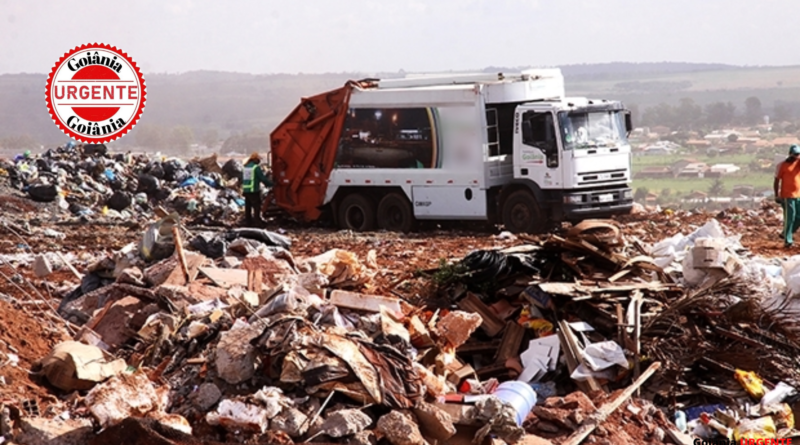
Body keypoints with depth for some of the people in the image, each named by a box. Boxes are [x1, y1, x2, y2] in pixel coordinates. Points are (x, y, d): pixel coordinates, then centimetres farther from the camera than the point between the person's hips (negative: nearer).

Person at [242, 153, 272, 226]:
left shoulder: (245, 167, 12)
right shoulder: (256, 167, -11)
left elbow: (242, 179, 18)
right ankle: (258, 221, -6)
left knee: (248, 206, 13)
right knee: (257, 206, -4)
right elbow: (263, 178, -9)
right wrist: (270, 183, 3)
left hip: (245, 190, 8)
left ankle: (248, 220, 17)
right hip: (254, 190, -8)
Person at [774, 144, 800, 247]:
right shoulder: (782, 165, -6)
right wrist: (777, 196, -10)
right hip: (787, 196, -6)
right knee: (789, 218, -9)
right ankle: (787, 240, -3)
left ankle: (785, 234, 22)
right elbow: (776, 181, -6)